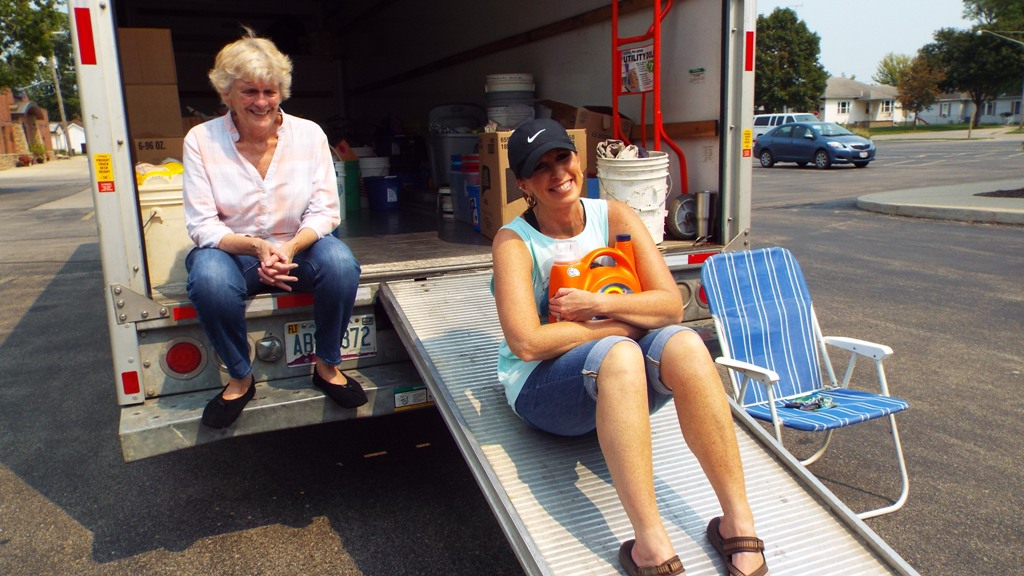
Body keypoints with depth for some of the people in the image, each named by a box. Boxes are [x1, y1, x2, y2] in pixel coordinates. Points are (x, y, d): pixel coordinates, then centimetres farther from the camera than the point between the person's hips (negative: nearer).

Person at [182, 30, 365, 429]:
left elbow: (324, 212, -7)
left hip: (298, 246, 1)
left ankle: (327, 365, -8)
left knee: (341, 262, -31)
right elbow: (202, 225, -10)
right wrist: (257, 247, -29)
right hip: (231, 249, -1)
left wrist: (290, 247, -27)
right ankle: (240, 378, -8)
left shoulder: (309, 134, -5)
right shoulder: (201, 140, -8)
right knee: (209, 280, -35)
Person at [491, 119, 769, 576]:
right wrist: (620, 324, -16)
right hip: (543, 388, -3)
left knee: (684, 345, -28)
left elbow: (671, 304, -6)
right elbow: (527, 343, -23)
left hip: (622, 385, 4)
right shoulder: (514, 241, -9)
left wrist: (596, 305, -19)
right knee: (618, 352, -36)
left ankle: (738, 522, -21)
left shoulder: (614, 217, 1)